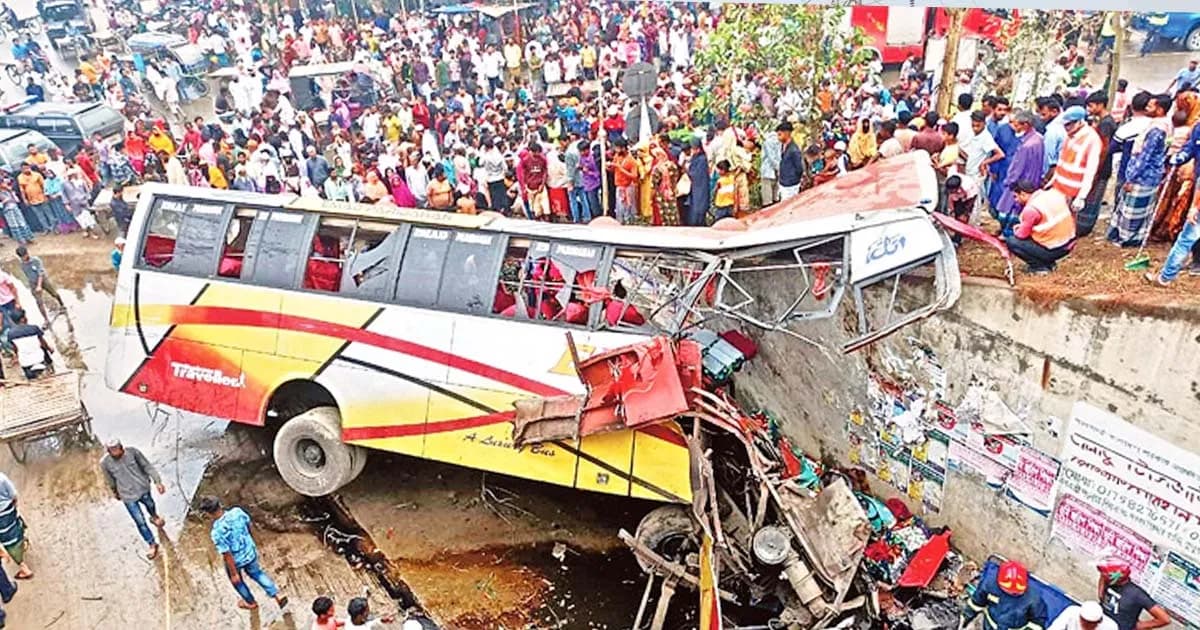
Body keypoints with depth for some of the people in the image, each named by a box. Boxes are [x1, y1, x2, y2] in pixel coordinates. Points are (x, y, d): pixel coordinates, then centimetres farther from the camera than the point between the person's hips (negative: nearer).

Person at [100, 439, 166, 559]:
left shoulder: (132, 452, -24)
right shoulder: (105, 463, -22)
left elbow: (147, 466, -12)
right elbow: (110, 480, -2)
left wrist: (157, 481, -13)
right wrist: (115, 492, 14)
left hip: (143, 488, 2)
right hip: (128, 496, -2)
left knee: (150, 505, 31)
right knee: (140, 522, 2)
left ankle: (154, 517, 67)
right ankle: (152, 544, 22)